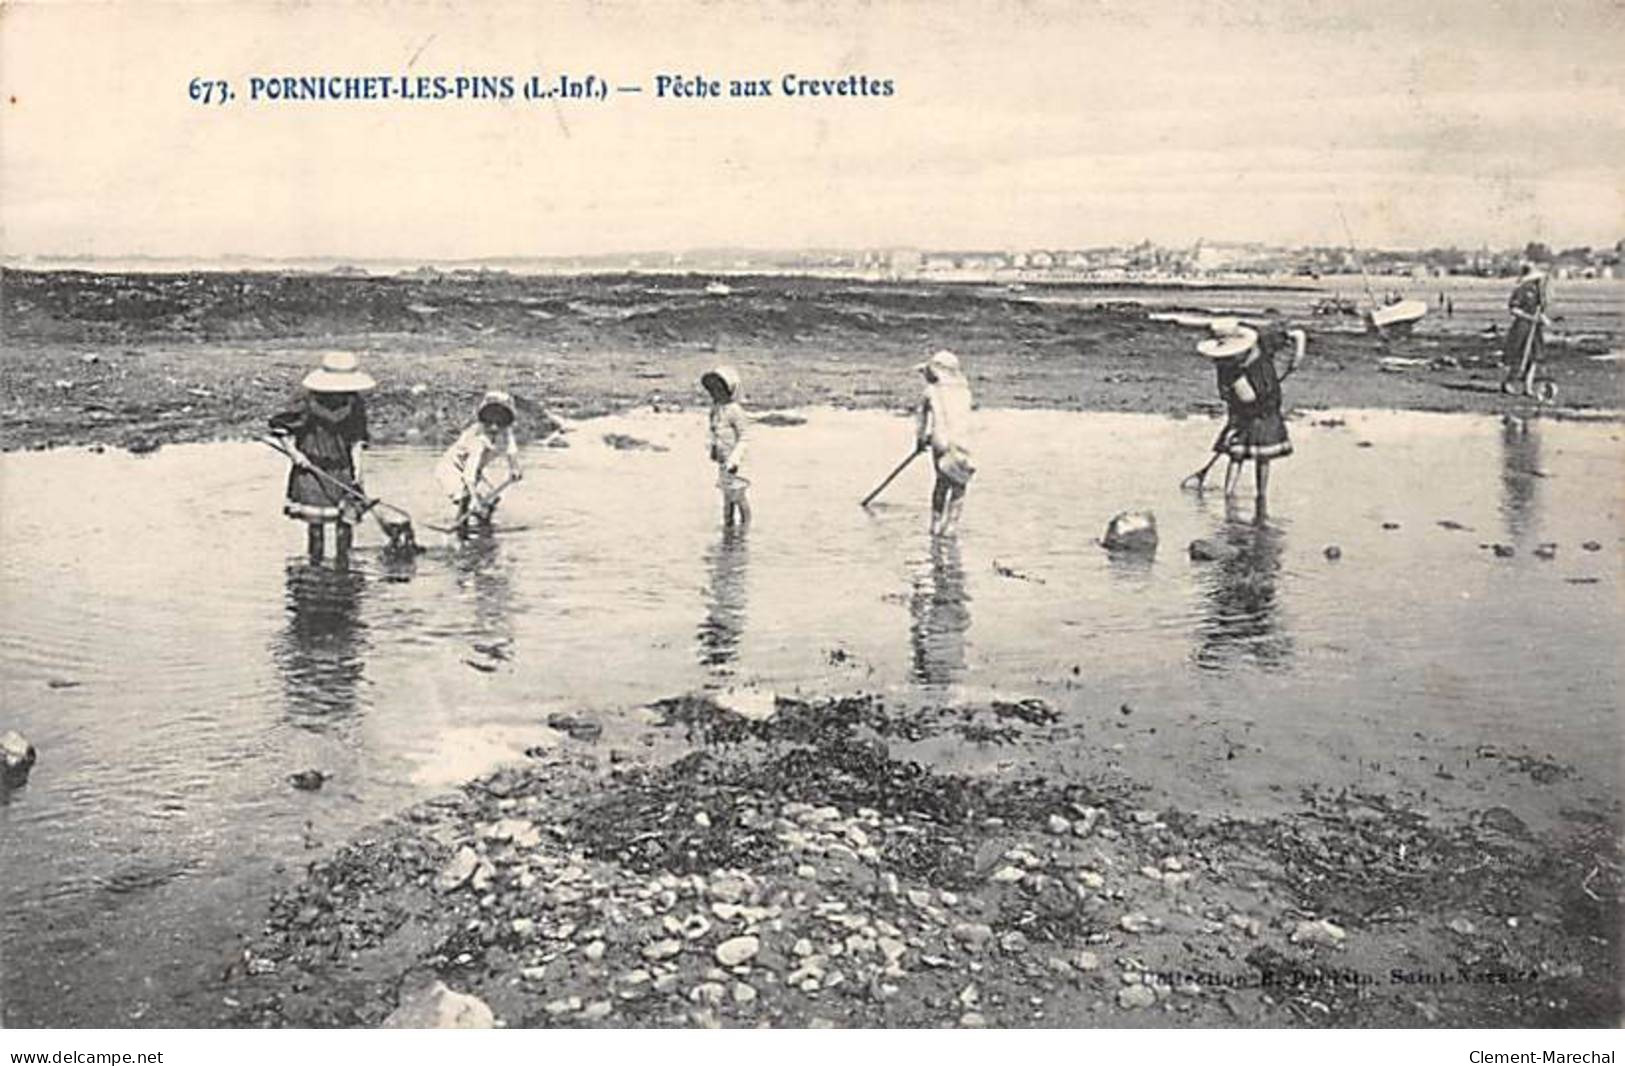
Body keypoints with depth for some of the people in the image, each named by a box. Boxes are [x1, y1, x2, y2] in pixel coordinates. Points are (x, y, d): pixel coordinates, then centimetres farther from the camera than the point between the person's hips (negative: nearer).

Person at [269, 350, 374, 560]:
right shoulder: (309, 405, -12)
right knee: (315, 522, 1)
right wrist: (294, 452, -12)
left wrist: (357, 466, -6)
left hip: (342, 473, 3)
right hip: (313, 470, -3)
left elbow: (357, 440, 5)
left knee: (347, 519, -4)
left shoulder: (354, 405, -1)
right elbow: (279, 425, -3)